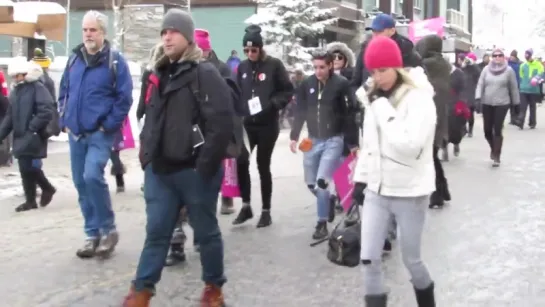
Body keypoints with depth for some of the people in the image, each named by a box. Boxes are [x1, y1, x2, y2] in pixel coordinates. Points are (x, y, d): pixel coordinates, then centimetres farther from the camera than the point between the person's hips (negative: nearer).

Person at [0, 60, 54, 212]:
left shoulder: (38, 88, -10)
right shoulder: (15, 91, 16)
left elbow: (46, 112, -19)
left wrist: (32, 128, -21)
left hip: (33, 137, -8)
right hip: (20, 137, 8)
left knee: (29, 167, -10)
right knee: (25, 169, 9)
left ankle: (47, 188, 13)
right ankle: (30, 200, 17)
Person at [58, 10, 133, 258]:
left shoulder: (115, 61, -6)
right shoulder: (74, 59, 10)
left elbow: (124, 98, -9)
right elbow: (64, 93, 17)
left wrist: (108, 126, -13)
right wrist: (64, 122, 7)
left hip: (100, 133, -6)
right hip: (76, 133, 6)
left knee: (92, 176, -22)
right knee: (81, 183, 7)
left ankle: (108, 229, -4)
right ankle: (92, 234, 19)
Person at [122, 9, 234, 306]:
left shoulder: (205, 73, -10)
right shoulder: (161, 73, 16)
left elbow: (222, 122, -18)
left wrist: (206, 165, -20)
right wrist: (146, 154, 14)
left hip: (194, 171, -6)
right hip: (160, 170, 7)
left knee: (206, 232, 8)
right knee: (156, 231, 10)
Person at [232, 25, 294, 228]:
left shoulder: (274, 65, -6)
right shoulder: (242, 67, 7)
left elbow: (288, 91, -4)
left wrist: (273, 104, -19)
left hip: (267, 125, -3)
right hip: (246, 124, 4)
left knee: (263, 166, 2)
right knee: (241, 162, -5)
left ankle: (266, 211, 15)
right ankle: (246, 206, 12)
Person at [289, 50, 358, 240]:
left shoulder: (341, 84, -11)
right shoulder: (307, 84, 1)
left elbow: (350, 115, -9)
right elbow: (300, 112, 8)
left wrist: (353, 143, -8)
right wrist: (294, 136, 2)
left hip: (334, 140, -5)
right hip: (312, 140, 5)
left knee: (322, 181, -14)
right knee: (311, 183, 11)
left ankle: (322, 223, 2)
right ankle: (328, 204, 40)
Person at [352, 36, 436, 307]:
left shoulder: (419, 99, -15)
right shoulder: (375, 99, 7)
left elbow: (409, 145, -27)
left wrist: (383, 107, -24)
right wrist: (361, 177, 16)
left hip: (410, 192, -5)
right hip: (377, 190, 6)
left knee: (411, 259, 8)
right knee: (369, 258, 1)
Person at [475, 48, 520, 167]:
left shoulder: (509, 70, -2)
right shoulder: (486, 69, 3)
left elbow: (514, 88, 4)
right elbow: (480, 85, 2)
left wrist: (516, 104, 7)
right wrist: (478, 98, -13)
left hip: (502, 104, -2)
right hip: (487, 104, 3)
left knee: (497, 130, -7)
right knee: (487, 130, 5)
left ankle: (496, 156, 3)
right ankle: (493, 149, 34)